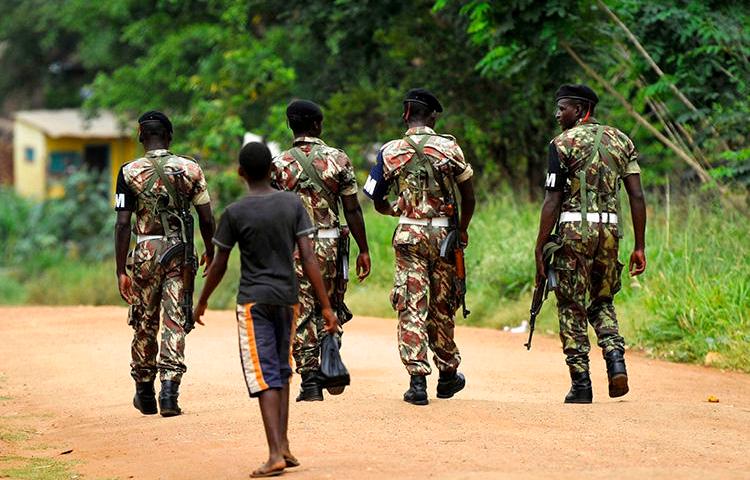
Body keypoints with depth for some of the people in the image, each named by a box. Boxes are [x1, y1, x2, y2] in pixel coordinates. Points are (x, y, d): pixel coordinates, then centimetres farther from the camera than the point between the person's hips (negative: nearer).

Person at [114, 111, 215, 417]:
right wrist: (209, 251, 20)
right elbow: (206, 219, 3)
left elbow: (123, 223, -8)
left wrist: (121, 271, -6)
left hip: (146, 253, 0)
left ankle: (145, 394, 24)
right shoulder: (190, 169, 0)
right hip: (180, 252, 0)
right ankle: (169, 389, -12)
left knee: (144, 323, 13)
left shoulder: (130, 172, -4)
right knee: (175, 322, 1)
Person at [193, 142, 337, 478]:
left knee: (265, 376, -7)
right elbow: (308, 258, -5)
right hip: (287, 298, 3)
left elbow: (219, 265, -1)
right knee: (282, 371, 17)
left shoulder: (235, 213, -9)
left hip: (254, 301, -3)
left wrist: (202, 302, 14)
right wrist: (326, 307, -3)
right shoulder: (292, 204, -1)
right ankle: (284, 446, 16)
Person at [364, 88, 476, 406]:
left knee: (412, 307, -1)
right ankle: (448, 374, 26)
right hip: (443, 233, 1)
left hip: (409, 236, -1)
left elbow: (378, 203, 6)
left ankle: (417, 379, -10)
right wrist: (462, 230, 17)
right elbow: (469, 196, 2)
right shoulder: (450, 148, -2)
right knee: (442, 305, 14)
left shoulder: (390, 151, -2)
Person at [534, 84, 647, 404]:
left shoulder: (563, 143, -3)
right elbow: (637, 196, 6)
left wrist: (540, 249, -4)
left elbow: (553, 201, -8)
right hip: (610, 228, 4)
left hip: (574, 228, -4)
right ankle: (616, 357, -4)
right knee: (602, 302, 20)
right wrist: (639, 247, 8)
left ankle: (581, 384, 2)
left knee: (572, 309, 4)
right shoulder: (621, 141, 11)